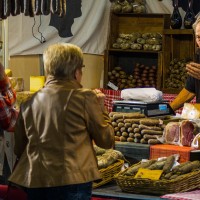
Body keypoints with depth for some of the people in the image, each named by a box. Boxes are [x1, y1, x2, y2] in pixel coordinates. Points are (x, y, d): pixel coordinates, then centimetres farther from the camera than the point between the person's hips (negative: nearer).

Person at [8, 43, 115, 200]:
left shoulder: (29, 103, 5)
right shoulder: (85, 97, -5)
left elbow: (18, 149, 12)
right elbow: (106, 140, 1)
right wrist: (100, 107, 14)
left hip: (34, 183, 4)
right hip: (72, 182, -4)